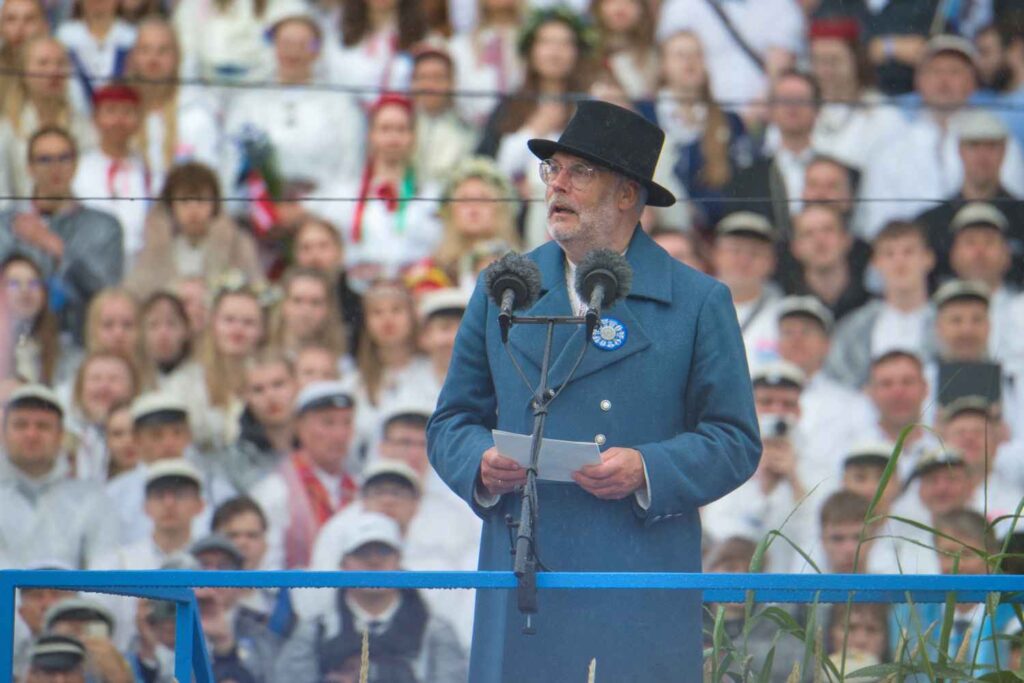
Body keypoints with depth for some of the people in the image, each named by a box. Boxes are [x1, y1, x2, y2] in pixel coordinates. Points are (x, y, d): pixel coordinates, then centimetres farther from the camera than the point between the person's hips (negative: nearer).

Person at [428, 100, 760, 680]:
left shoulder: (699, 302, 5)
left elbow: (736, 441, 3)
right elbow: (451, 422, 17)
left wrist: (647, 469, -14)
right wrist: (483, 463, -7)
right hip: (523, 587, 2)